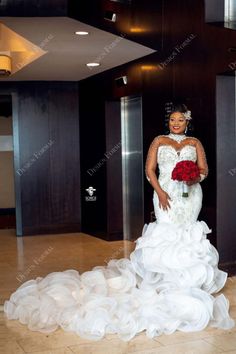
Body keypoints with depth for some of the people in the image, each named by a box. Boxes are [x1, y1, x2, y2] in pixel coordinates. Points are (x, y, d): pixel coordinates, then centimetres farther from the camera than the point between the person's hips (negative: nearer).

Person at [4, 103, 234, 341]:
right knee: (167, 234, -7)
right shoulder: (159, 141, 9)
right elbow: (150, 169, 2)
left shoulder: (194, 143, 13)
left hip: (190, 194, 2)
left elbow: (204, 169, 10)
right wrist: (160, 192, -10)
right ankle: (167, 277, -1)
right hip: (166, 194, -2)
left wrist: (196, 178, -13)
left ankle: (187, 276, 10)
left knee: (187, 235, 0)